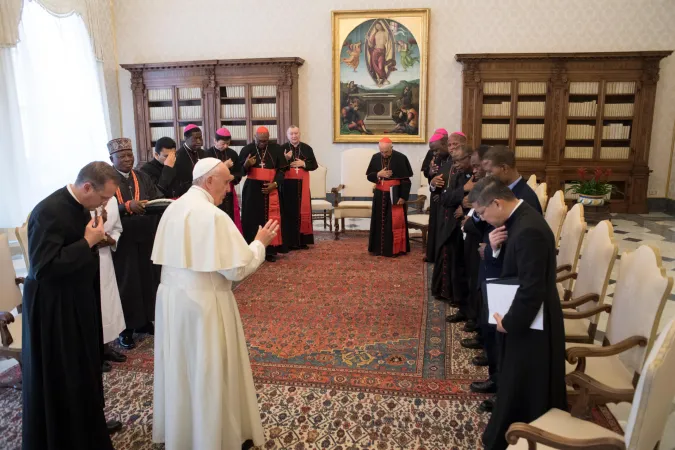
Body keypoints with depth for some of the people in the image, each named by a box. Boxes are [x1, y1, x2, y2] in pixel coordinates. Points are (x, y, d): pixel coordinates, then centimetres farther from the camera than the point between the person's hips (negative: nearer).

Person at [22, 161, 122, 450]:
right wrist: (88, 242, -26)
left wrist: (94, 238, 2)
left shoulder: (79, 206, 4)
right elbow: (43, 267, -29)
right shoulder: (49, 212, -24)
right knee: (59, 379, 7)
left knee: (84, 370, 20)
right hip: (54, 308, -9)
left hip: (79, 300, 9)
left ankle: (87, 426, 38)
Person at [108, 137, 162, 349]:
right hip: (122, 240, -4)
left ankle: (144, 320, 24)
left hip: (146, 237, 4)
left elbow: (158, 199, 0)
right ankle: (126, 328, 13)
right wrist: (127, 206, -28)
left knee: (147, 278, 9)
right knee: (126, 283, 1)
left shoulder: (143, 178, 9)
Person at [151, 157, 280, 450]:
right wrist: (260, 242, -6)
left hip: (171, 297, 8)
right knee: (209, 371, 8)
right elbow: (237, 269, -21)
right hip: (204, 302, -8)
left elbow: (169, 256, 10)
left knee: (180, 366, 22)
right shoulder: (213, 215, -21)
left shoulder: (173, 209, 4)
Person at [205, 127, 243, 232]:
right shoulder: (207, 154, -8)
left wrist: (231, 177, -11)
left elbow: (239, 173, 10)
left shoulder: (232, 154, 6)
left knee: (232, 221, 6)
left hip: (229, 193, 4)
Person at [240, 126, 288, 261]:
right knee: (252, 219, -1)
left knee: (271, 219, 0)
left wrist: (275, 184, -11)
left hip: (271, 189, 0)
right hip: (252, 189, 0)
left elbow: (282, 169, 4)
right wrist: (246, 165, -20)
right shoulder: (247, 149, 1)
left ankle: (270, 250, 7)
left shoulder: (276, 149, 2)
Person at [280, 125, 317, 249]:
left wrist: (303, 164, -10)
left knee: (303, 211, 3)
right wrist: (285, 159, -19)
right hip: (288, 184, -2)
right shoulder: (282, 149, 1)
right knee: (289, 212, -3)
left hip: (302, 184, 2)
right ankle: (290, 242, 2)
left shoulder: (307, 148, 7)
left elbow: (314, 165, 7)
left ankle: (302, 241, 10)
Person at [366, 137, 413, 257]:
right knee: (380, 222, 10)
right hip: (380, 195, 4)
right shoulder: (375, 158, 2)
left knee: (395, 222, -1)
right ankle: (379, 248, 20)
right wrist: (378, 174, -14)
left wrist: (403, 196, -13)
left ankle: (395, 249, 9)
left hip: (395, 195, -4)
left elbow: (406, 180, -8)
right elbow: (369, 176, 7)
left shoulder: (401, 158, -10)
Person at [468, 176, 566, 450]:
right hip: (525, 317, 10)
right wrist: (496, 247, -10)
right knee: (519, 384, 25)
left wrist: (509, 322, -17)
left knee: (524, 389, 9)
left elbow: (532, 289, -29)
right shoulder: (519, 218, 2)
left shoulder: (528, 230, -29)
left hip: (531, 323, -10)